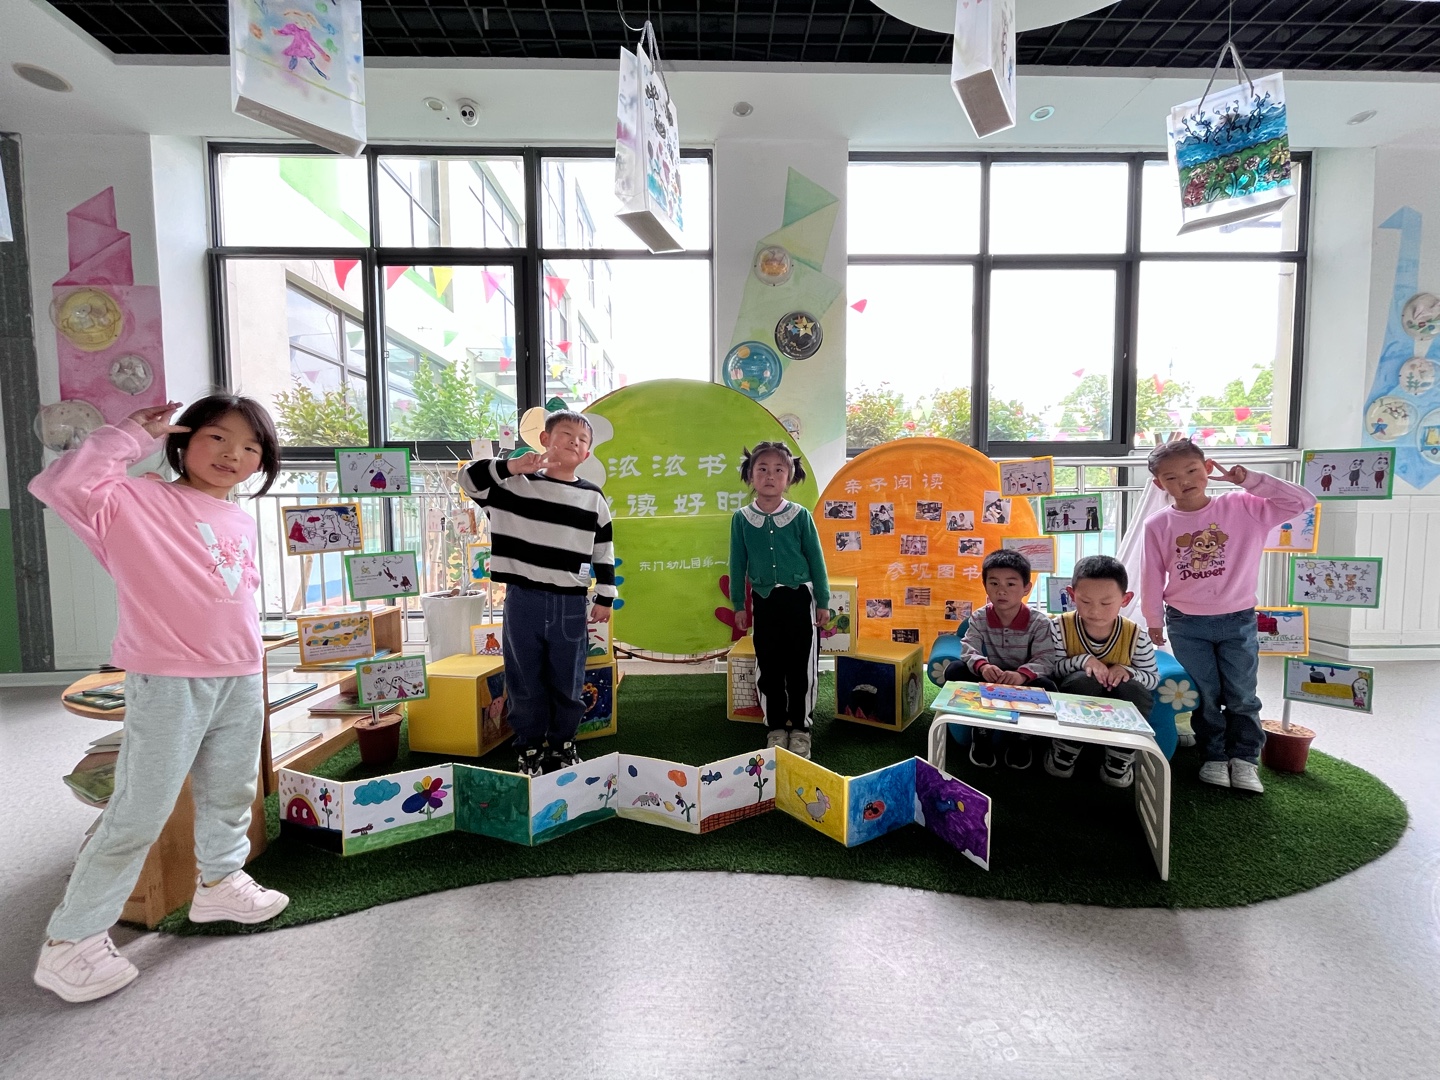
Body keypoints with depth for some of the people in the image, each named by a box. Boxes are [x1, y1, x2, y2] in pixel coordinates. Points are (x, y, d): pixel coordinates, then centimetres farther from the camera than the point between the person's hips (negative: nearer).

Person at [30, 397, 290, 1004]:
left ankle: (219, 882, 43)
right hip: (168, 683, -6)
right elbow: (58, 487, -24)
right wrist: (133, 436, -16)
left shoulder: (241, 522, 11)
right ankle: (71, 939, 19)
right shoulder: (137, 500, -8)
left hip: (241, 681, 7)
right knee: (138, 815, 1)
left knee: (231, 794, 21)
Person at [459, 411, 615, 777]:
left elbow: (604, 552, 10)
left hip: (570, 605, 1)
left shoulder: (593, 498, 6)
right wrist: (510, 466, -20)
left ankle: (563, 746, 32)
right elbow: (469, 479, -6)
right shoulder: (516, 484, 1)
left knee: (568, 684, 11)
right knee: (524, 682, 9)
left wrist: (605, 598, 6)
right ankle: (529, 750, 27)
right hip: (523, 600, -1)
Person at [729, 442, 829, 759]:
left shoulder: (800, 515, -7)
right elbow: (738, 563, 4)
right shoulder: (741, 518, -3)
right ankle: (776, 726, 25)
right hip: (764, 600, 1)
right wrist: (738, 605, 6)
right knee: (768, 666, 9)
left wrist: (823, 602, 2)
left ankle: (800, 727, 23)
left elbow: (816, 560, 0)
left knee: (801, 666, 5)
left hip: (799, 597, -1)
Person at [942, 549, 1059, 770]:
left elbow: (1046, 659, -21)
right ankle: (981, 731, -7)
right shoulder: (979, 618, -7)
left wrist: (1023, 674, -43)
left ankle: (1022, 736, -5)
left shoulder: (1040, 623, -12)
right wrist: (982, 666, -43)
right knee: (954, 670, -24)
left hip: (1023, 683, -2)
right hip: (990, 682, 2)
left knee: (1046, 686, -35)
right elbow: (968, 650, -18)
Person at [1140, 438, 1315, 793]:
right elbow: (1152, 577, -1)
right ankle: (1215, 757, 24)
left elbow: (1301, 502, -11)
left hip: (1237, 620, 0)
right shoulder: (1158, 525, -7)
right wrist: (1153, 620, 5)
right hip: (1186, 624, 0)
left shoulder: (1243, 507, -6)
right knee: (1205, 695, 9)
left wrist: (1250, 480, -17)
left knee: (1241, 695, 8)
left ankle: (1245, 759, 24)